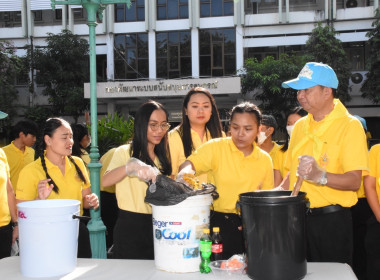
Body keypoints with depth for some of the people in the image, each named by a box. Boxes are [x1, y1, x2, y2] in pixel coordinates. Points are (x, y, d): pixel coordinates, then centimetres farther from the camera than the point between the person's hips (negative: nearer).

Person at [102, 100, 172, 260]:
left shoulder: (163, 156, 14)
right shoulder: (125, 152, -4)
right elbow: (105, 181, -21)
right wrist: (130, 166, -37)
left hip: (158, 226, 5)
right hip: (130, 227, -5)